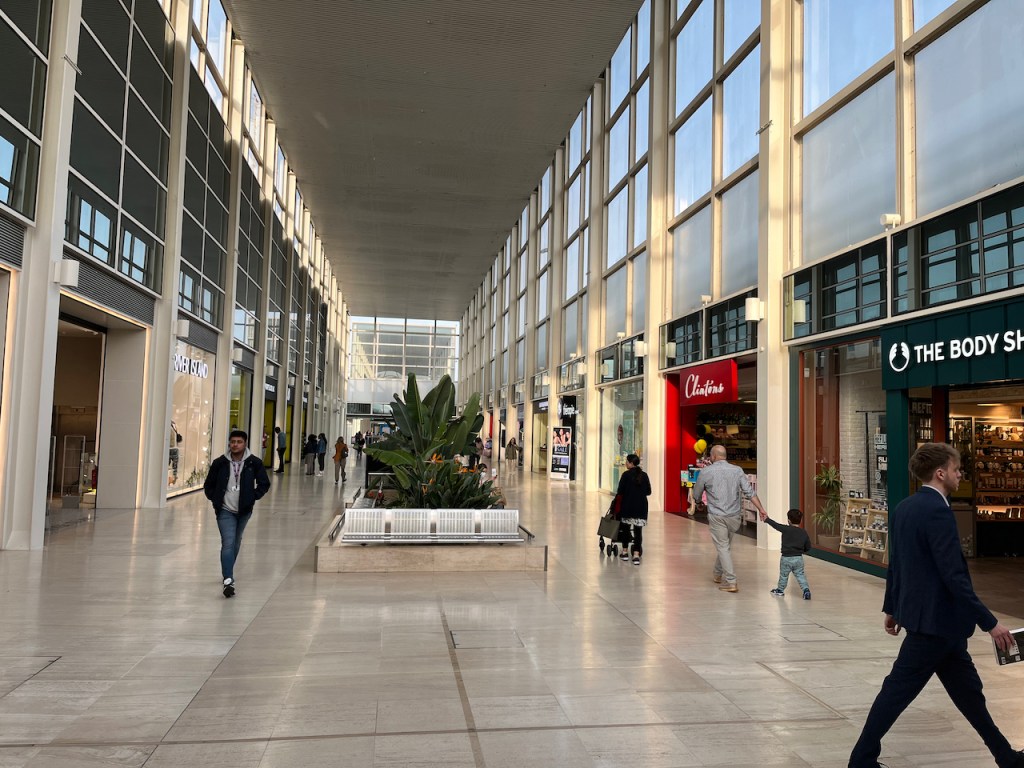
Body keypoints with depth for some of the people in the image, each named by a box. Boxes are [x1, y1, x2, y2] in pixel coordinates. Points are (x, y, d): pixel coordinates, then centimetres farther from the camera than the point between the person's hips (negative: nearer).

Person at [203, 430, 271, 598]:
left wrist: (253, 497, -6)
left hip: (244, 511, 2)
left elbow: (264, 484, 2)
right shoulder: (220, 463, -6)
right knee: (228, 544, -14)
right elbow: (208, 485, 7)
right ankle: (228, 580, -19)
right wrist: (216, 500, -2)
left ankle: (227, 571, 40)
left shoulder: (254, 463, -7)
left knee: (236, 543, 19)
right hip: (225, 511, -2)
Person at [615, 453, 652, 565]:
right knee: (638, 530, 2)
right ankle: (636, 555, -4)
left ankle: (625, 552, 22)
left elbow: (620, 491, -10)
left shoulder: (626, 474, -10)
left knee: (625, 528, 15)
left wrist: (618, 494, 11)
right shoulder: (644, 475, 2)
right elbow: (648, 492, 6)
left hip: (627, 506, -2)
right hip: (641, 507, 2)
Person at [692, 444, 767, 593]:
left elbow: (696, 495, 3)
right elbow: (749, 492, -5)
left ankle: (731, 582, -2)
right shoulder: (737, 470, 0)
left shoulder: (706, 472, -7)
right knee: (725, 545, 20)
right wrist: (761, 509, -3)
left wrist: (698, 501, 24)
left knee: (723, 547, 2)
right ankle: (718, 574, 34)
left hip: (716, 516, -4)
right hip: (735, 515, 4)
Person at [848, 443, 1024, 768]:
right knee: (899, 688, 1)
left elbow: (894, 564, 13)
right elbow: (954, 575, -23)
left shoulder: (904, 508, 7)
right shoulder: (937, 510, -21)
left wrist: (891, 607, 21)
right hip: (936, 617, -9)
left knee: (966, 686, 20)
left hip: (923, 611, 9)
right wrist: (990, 622, -17)